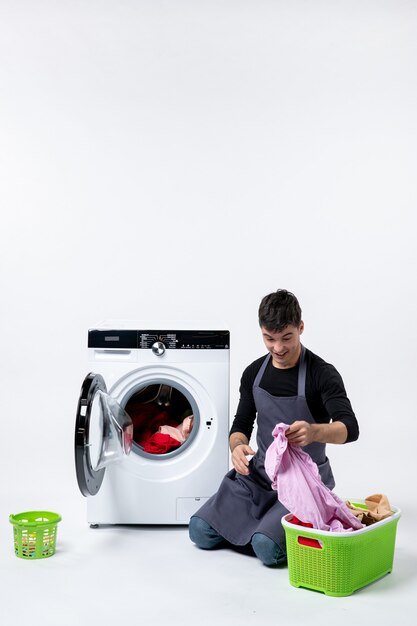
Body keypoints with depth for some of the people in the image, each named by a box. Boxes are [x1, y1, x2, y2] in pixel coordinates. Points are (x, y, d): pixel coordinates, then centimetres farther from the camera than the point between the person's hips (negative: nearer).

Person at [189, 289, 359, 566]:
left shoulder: (322, 374, -12)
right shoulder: (253, 373, 5)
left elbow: (350, 428, -24)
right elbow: (241, 426, 9)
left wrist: (313, 431, -47)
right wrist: (238, 446, -16)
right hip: (260, 473, 5)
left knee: (267, 548, -27)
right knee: (200, 531, -9)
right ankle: (265, 522, 14)